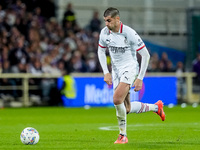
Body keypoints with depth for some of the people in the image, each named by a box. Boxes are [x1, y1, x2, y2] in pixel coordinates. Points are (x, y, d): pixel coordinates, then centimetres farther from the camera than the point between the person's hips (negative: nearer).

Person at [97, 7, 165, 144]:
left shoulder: (129, 33, -19)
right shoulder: (104, 33, -3)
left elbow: (146, 55, -14)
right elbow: (101, 51, 15)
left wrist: (140, 78, -15)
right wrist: (106, 72, 4)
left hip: (130, 68, -6)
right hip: (116, 70, 6)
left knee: (117, 99, -26)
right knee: (126, 109, 5)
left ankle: (123, 135, -13)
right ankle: (155, 107, 30)